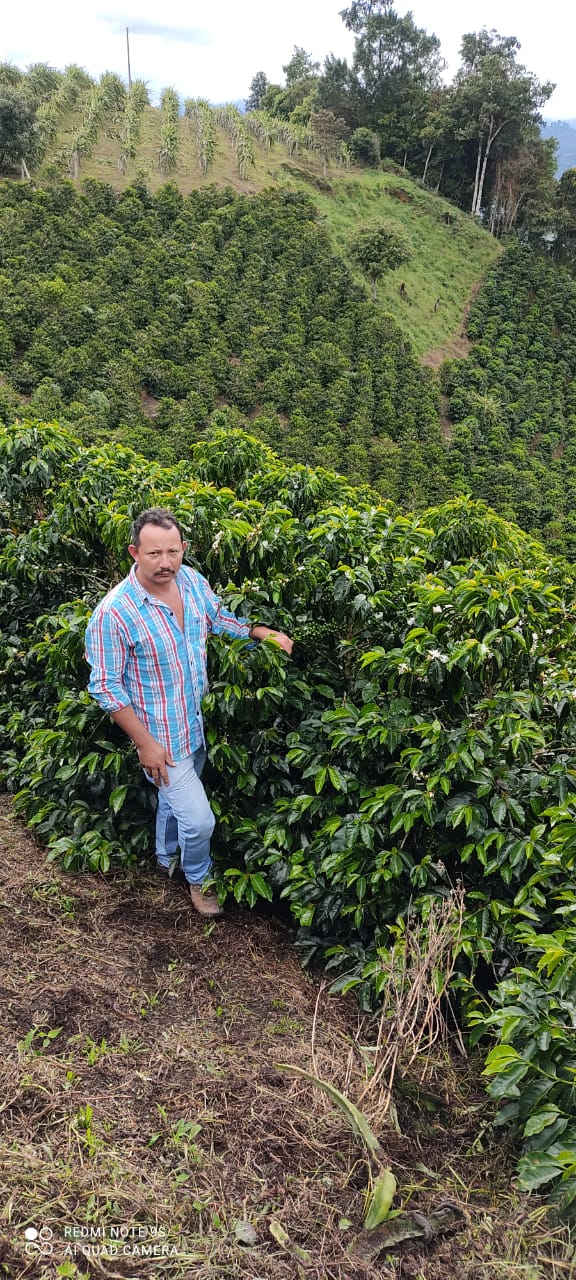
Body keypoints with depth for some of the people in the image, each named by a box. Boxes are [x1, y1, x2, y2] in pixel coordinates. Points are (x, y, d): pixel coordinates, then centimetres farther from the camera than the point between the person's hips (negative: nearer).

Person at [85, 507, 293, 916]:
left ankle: (167, 856, 57)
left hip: (196, 723, 6)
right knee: (199, 820, -1)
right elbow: (106, 686, -20)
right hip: (161, 736, -6)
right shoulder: (114, 613, -28)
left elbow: (217, 617, 12)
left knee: (174, 795, 29)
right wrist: (145, 743, -19)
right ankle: (198, 878, 32)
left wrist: (261, 631, -3)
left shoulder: (193, 580, -10)